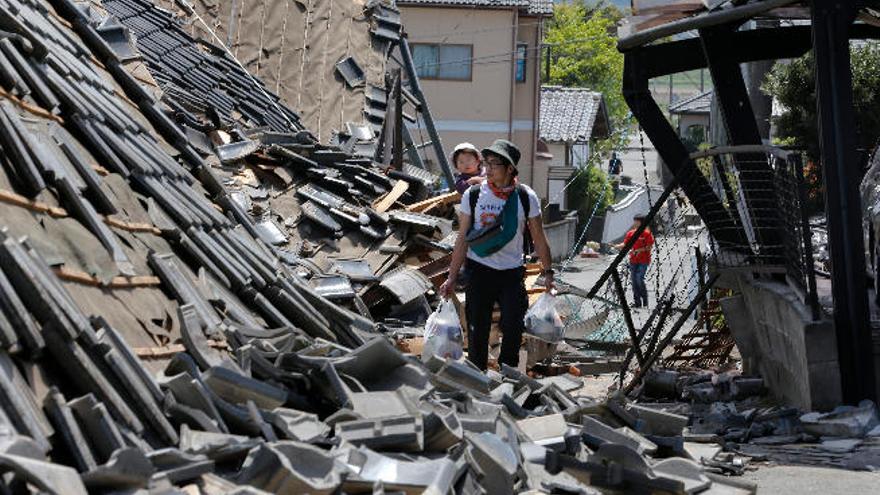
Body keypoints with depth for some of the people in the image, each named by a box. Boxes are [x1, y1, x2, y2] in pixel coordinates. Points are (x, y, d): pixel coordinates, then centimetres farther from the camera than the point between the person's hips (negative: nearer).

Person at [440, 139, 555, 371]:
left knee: (513, 329, -4)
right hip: (479, 270, 0)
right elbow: (462, 239, 1)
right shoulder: (473, 195, -2)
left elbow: (539, 238, 6)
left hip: (512, 272, 0)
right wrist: (452, 278, -1)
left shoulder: (526, 197, -2)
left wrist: (548, 272, 4)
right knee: (478, 330, -1)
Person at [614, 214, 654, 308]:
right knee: (634, 281, 6)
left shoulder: (647, 233, -6)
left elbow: (649, 247, -9)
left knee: (639, 279, -15)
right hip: (633, 260, 5)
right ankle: (637, 302, 14)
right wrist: (616, 246, -9)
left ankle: (645, 301, 0)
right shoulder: (630, 233, 8)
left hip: (643, 261, -5)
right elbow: (625, 244, 7)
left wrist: (640, 250, -21)